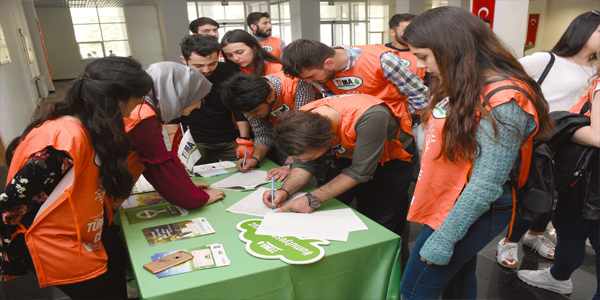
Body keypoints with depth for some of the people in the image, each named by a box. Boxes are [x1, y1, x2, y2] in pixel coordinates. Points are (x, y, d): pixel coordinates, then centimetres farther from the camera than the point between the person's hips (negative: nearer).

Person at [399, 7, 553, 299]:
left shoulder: (502, 102, -25)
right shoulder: (463, 86, 3)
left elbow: (486, 185, -25)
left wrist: (443, 239, -20)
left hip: (469, 215, -8)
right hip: (447, 206, 8)